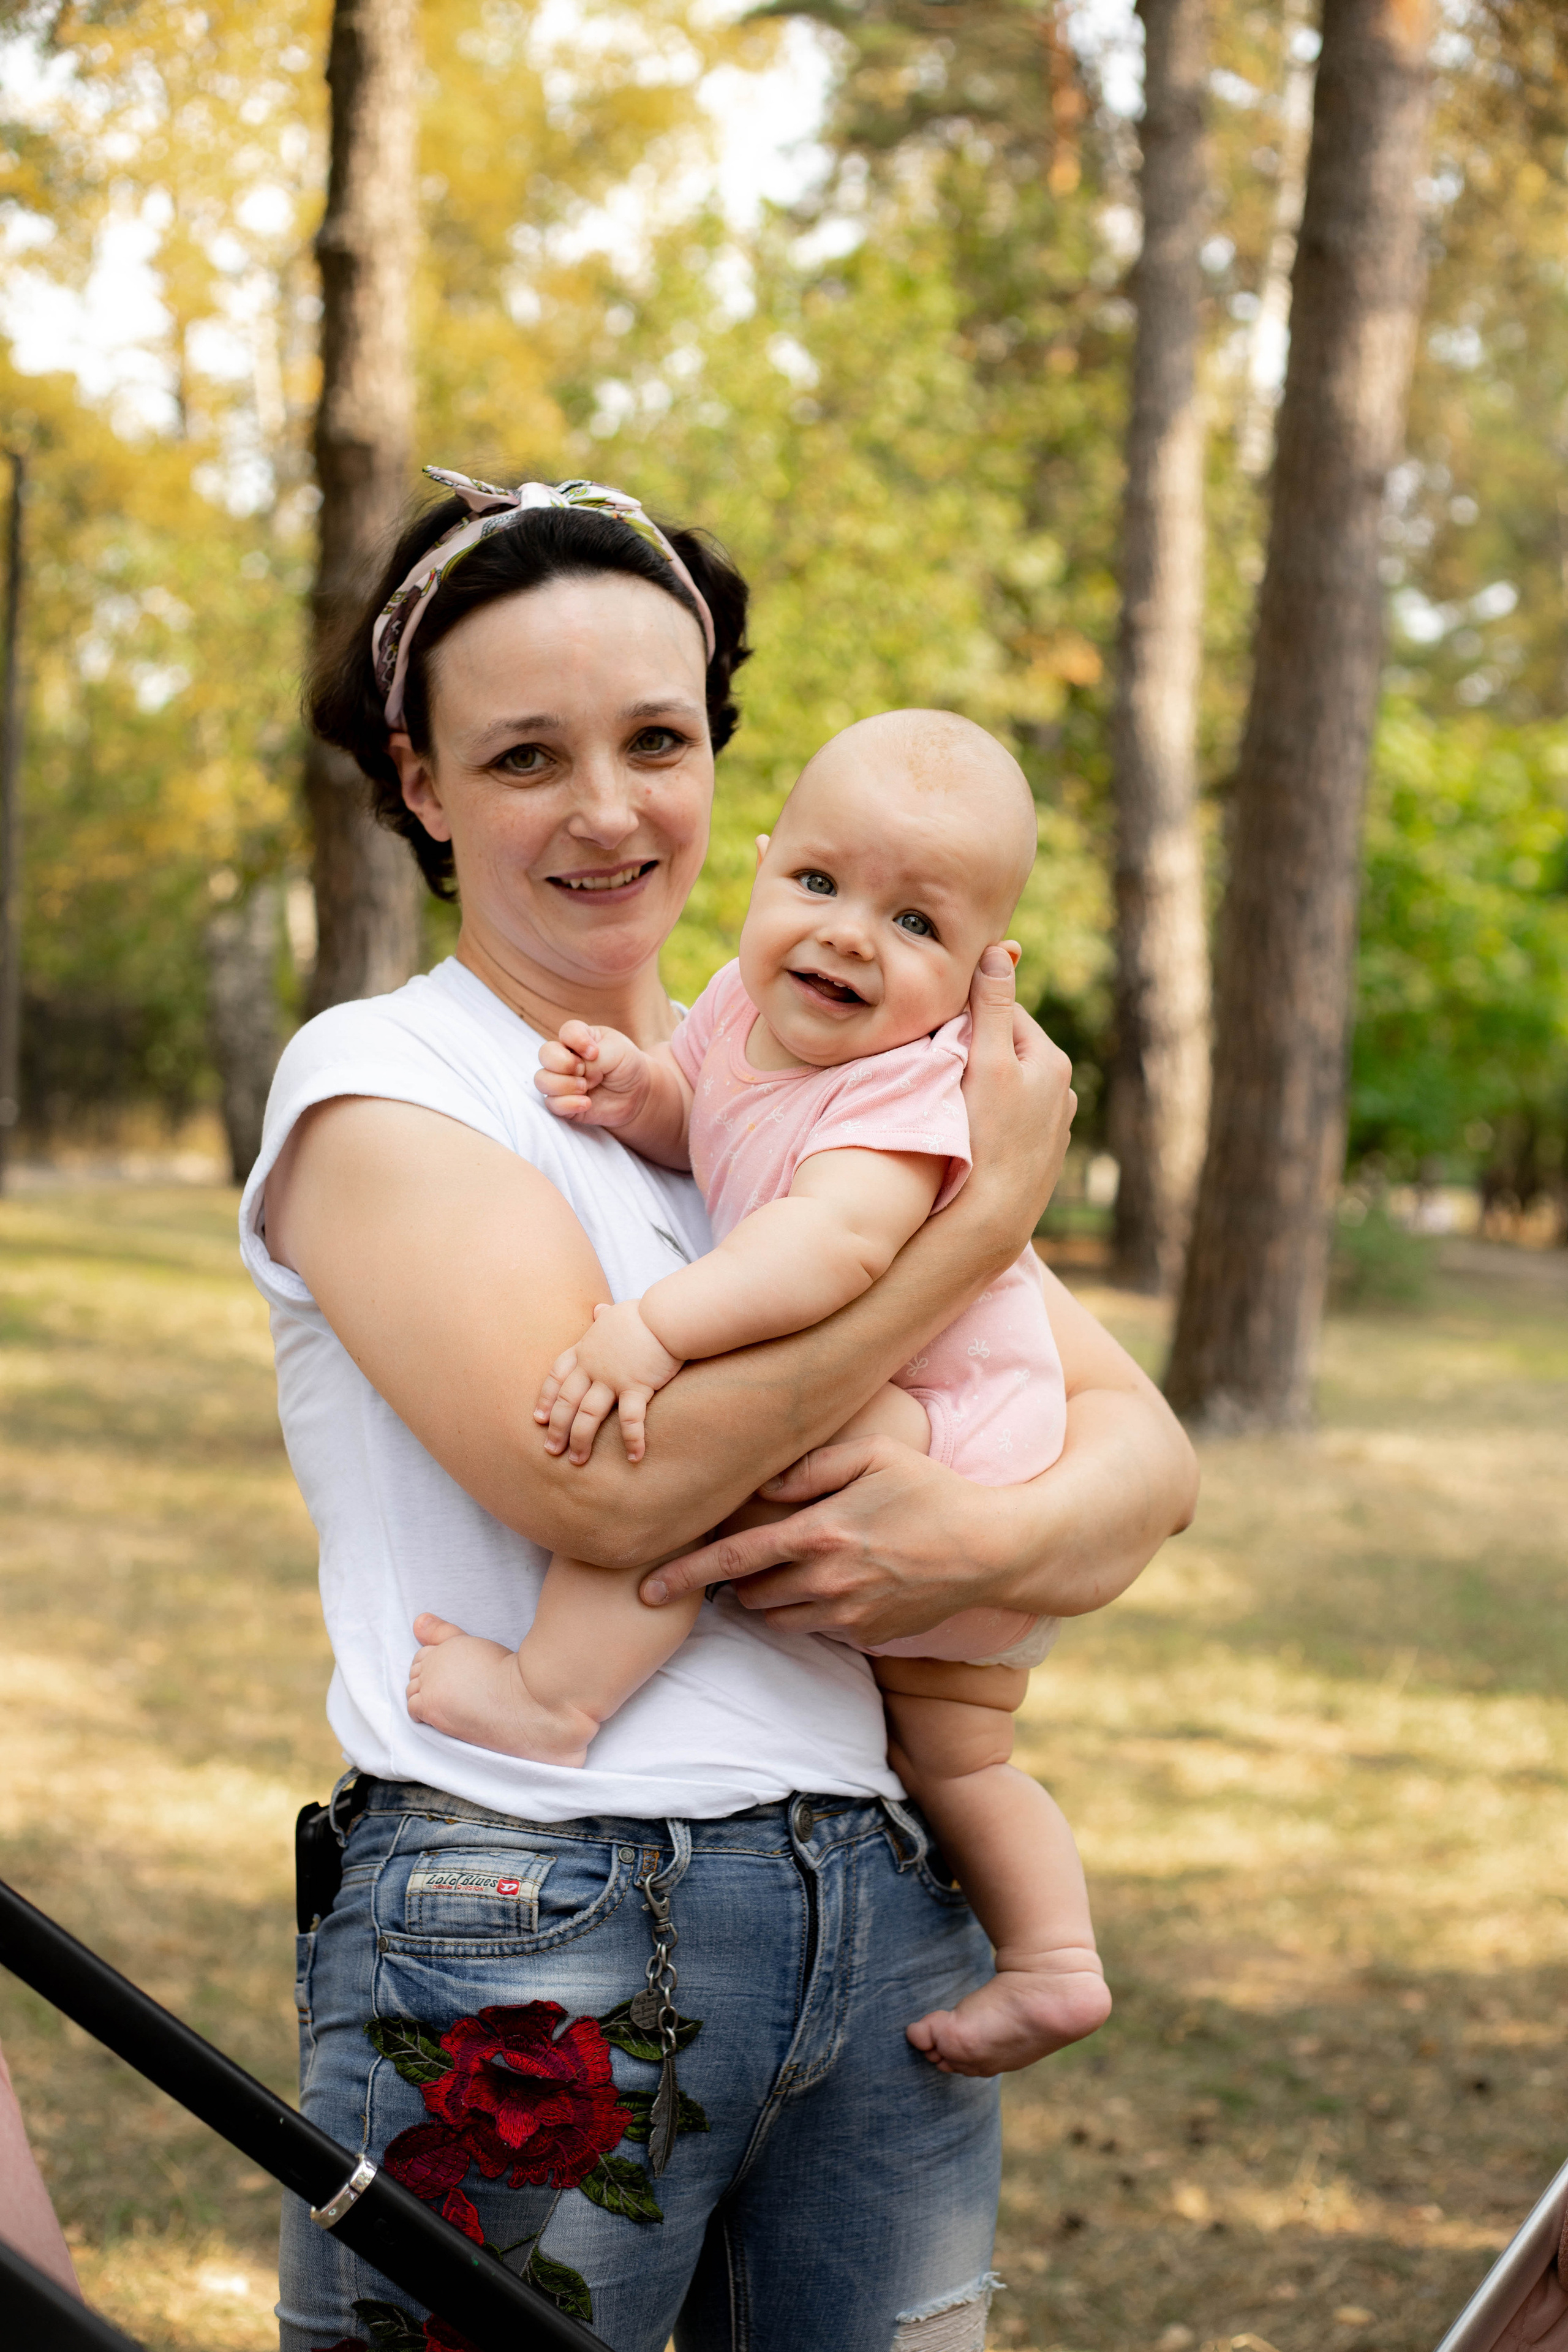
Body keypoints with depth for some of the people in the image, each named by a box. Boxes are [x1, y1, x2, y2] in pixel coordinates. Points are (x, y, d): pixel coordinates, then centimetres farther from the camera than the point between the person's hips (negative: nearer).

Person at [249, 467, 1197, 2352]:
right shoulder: (377, 1083, -4)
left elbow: (1144, 1447, 7)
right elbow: (600, 1477, -19)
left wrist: (982, 1539, -16)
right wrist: (993, 1208, -13)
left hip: (884, 1905, 5)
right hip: (519, 1952, -5)